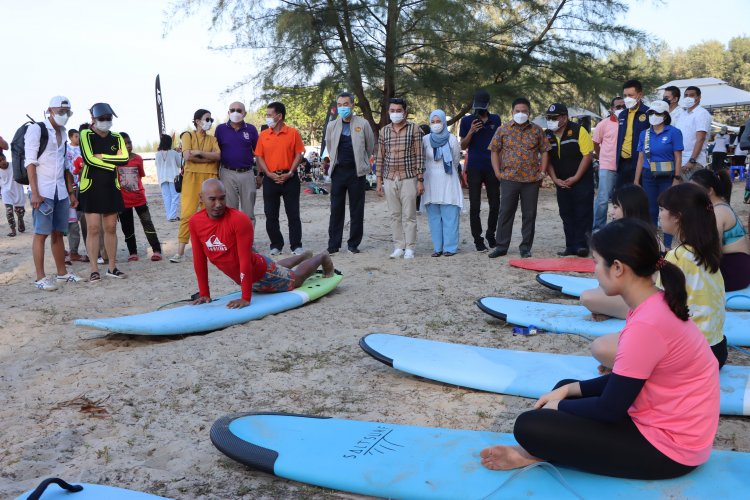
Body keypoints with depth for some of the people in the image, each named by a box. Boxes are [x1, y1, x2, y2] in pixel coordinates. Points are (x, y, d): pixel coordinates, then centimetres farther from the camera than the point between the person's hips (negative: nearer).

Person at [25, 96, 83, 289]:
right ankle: (40, 278, -1)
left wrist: (71, 192, 15)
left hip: (61, 191, 6)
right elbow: (30, 162, -8)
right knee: (41, 234, -4)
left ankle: (62, 273, 17)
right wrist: (35, 193, -15)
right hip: (43, 191, -6)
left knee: (58, 233, 11)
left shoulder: (63, 133, 15)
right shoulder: (36, 130, -3)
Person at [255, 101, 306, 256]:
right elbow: (259, 157, 4)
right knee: (271, 214, 5)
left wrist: (290, 173, -12)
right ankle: (276, 245, 16)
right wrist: (269, 174, -9)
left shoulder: (293, 132, -1)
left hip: (289, 178, -2)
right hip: (270, 178, 3)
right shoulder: (263, 135, 6)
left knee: (293, 213, 1)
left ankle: (296, 245, 8)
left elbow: (299, 154, -2)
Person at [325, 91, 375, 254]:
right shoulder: (332, 126, 7)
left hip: (357, 172, -2)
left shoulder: (363, 124, -1)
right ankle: (333, 244, 8)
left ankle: (354, 244, 13)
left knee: (357, 210, 3)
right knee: (336, 209, 3)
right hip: (338, 171, 2)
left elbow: (370, 147, 9)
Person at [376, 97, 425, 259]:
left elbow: (419, 155, -3)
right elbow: (380, 157, 11)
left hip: (408, 179, -3)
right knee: (395, 215, 7)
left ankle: (409, 248, 8)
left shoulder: (414, 129, -1)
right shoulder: (384, 131, 9)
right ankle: (398, 247, 15)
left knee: (409, 215, 0)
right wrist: (379, 181, 7)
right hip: (389, 179, 3)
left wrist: (420, 180, -7)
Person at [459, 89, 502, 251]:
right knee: (475, 206, 0)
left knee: (495, 204, 7)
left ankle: (490, 234, 25)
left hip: (492, 168, 2)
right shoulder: (467, 121, 2)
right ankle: (478, 239, 7)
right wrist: (471, 132, -16)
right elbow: (463, 146, 1)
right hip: (474, 169, -2)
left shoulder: (495, 120, 9)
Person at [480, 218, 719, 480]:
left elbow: (610, 409, -20)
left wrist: (559, 406, -4)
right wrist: (568, 390, 4)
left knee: (531, 426, -20)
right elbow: (622, 382, 12)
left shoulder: (646, 325, -28)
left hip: (666, 446, -10)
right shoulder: (656, 305, 3)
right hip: (658, 421, 10)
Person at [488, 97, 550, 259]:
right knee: (505, 213, 3)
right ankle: (501, 246, 11)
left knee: (529, 214, 5)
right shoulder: (503, 129, 4)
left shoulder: (537, 130, 5)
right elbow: (494, 151, 6)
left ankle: (526, 247, 15)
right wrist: (497, 172, -1)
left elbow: (544, 152, 9)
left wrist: (542, 172, 1)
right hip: (509, 179, -1)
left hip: (532, 180, 1)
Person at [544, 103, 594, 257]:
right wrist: (555, 179, -5)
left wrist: (575, 178, -15)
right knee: (566, 215, 7)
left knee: (583, 214, -5)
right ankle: (571, 246, 13)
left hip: (582, 180, -5)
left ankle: (581, 245, 0)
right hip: (562, 183, 5)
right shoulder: (547, 135, 4)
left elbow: (587, 155, -13)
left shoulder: (578, 130, -10)